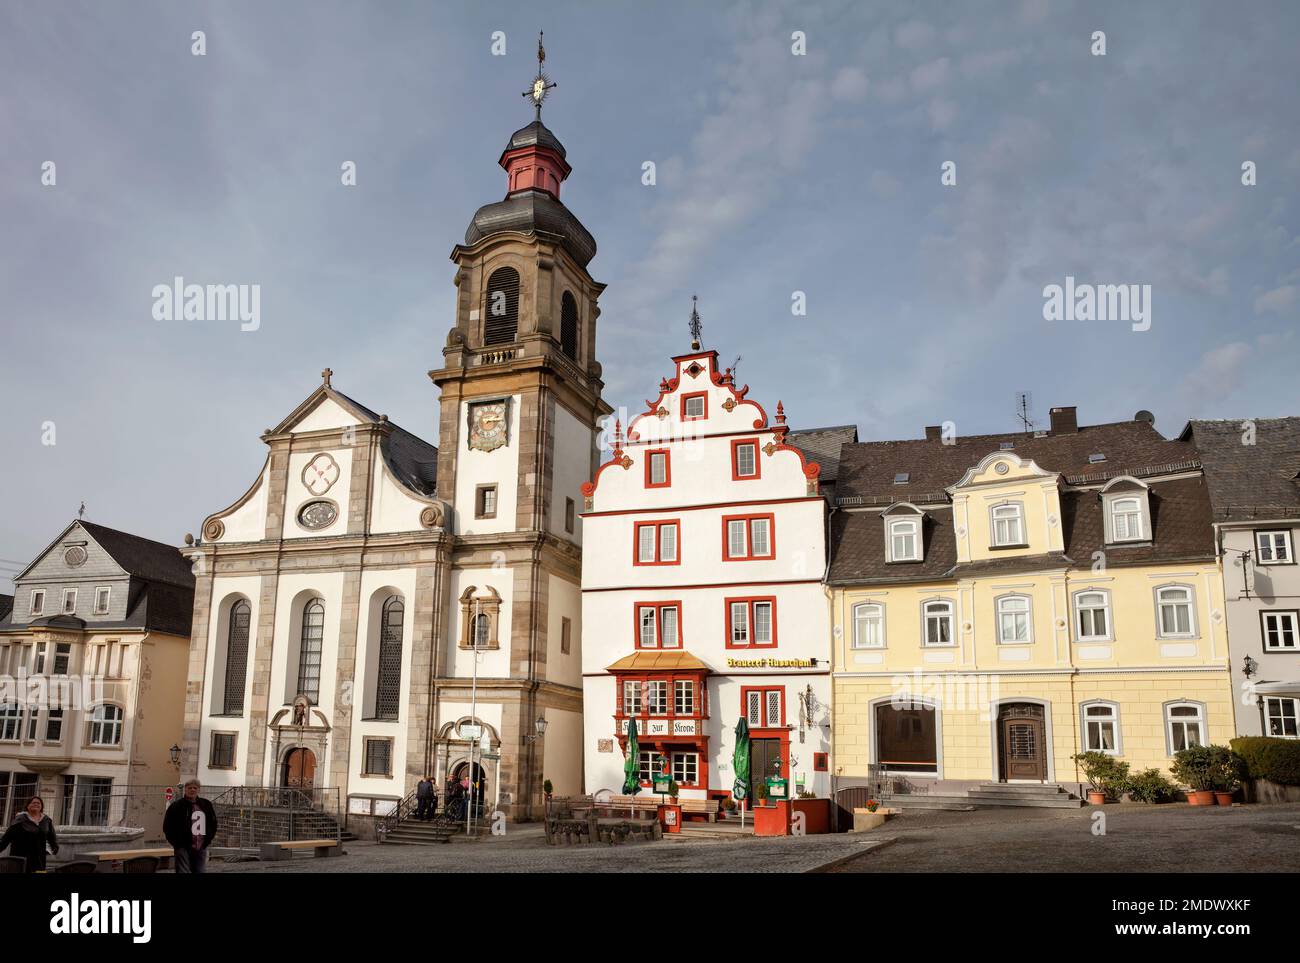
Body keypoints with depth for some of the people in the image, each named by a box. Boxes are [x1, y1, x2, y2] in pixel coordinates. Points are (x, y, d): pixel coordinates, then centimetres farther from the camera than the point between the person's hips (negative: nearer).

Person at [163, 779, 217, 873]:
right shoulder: (177, 806, -7)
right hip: (183, 848, -5)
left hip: (201, 848, 5)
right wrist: (176, 843, -6)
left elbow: (213, 822, 19)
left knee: (200, 870, 10)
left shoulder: (206, 805, 7)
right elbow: (167, 827, -4)